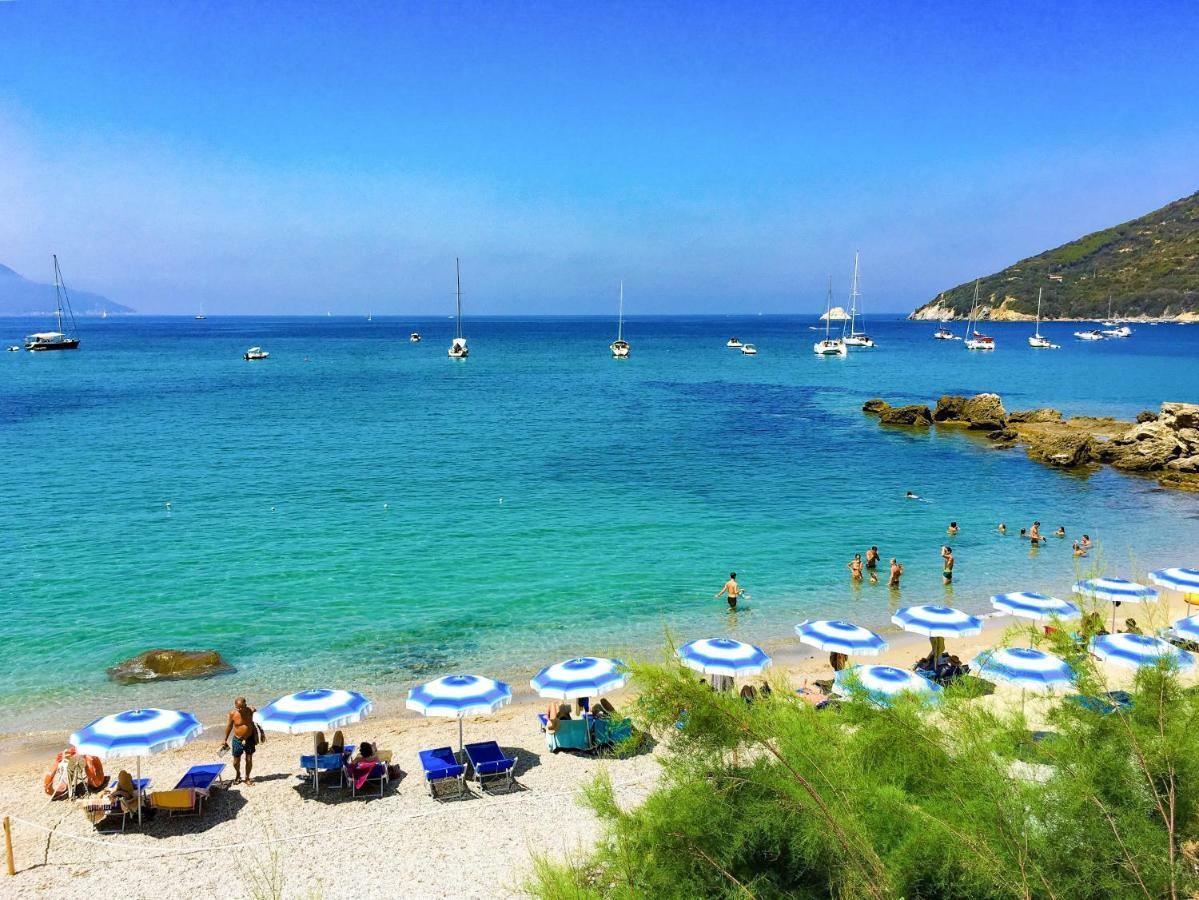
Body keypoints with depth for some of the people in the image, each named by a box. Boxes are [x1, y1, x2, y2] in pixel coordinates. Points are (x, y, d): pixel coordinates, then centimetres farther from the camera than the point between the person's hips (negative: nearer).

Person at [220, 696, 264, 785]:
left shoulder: (251, 710, -16)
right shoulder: (232, 713, -15)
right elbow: (229, 726, 1)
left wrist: (262, 733, 2)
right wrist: (225, 740, 9)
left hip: (250, 739, 0)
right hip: (238, 740, 0)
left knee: (249, 760, 7)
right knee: (236, 762, 10)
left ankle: (247, 778, 30)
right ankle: (238, 775, 42)